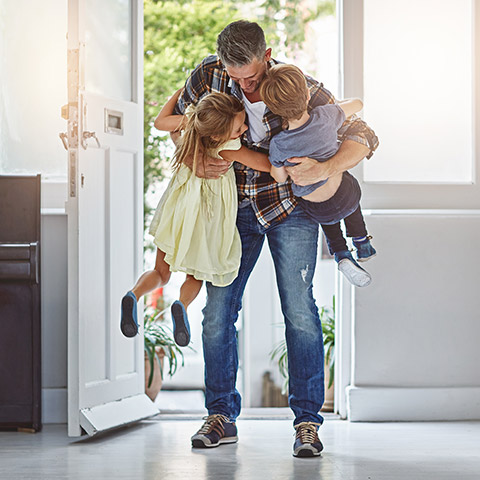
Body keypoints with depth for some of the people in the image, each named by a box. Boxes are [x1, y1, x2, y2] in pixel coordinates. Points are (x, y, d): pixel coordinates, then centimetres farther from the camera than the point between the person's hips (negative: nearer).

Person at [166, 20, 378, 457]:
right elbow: (179, 122, 2)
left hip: (290, 205, -3)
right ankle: (221, 416, 11)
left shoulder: (303, 91, -22)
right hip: (233, 205, 3)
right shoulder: (209, 76, -14)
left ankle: (307, 421, -2)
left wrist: (325, 169, -43)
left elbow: (362, 136, -24)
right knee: (218, 309, 0)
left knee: (299, 310, -9)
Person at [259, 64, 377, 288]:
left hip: (317, 210, -1)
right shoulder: (325, 116, -23)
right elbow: (357, 104, -2)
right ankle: (362, 245, 43)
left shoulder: (279, 145, -25)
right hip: (347, 195, 1)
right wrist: (333, 104, 13)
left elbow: (279, 177, -6)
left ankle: (340, 254, 21)